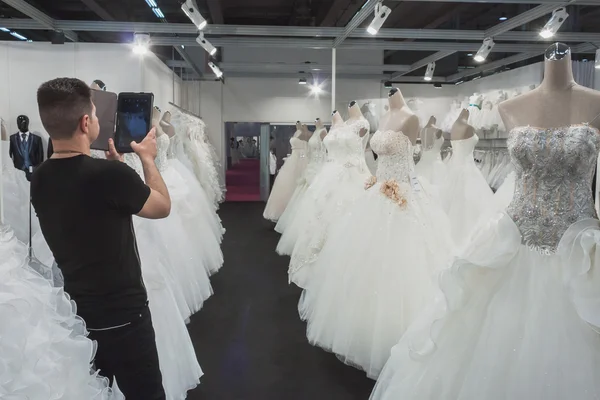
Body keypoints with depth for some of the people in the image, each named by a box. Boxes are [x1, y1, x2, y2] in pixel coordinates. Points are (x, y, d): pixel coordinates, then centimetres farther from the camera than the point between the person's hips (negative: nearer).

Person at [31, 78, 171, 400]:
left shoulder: (39, 180, -4)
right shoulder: (111, 175, -26)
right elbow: (163, 207, -8)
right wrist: (147, 158, 4)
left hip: (70, 314, 7)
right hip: (121, 316, -6)